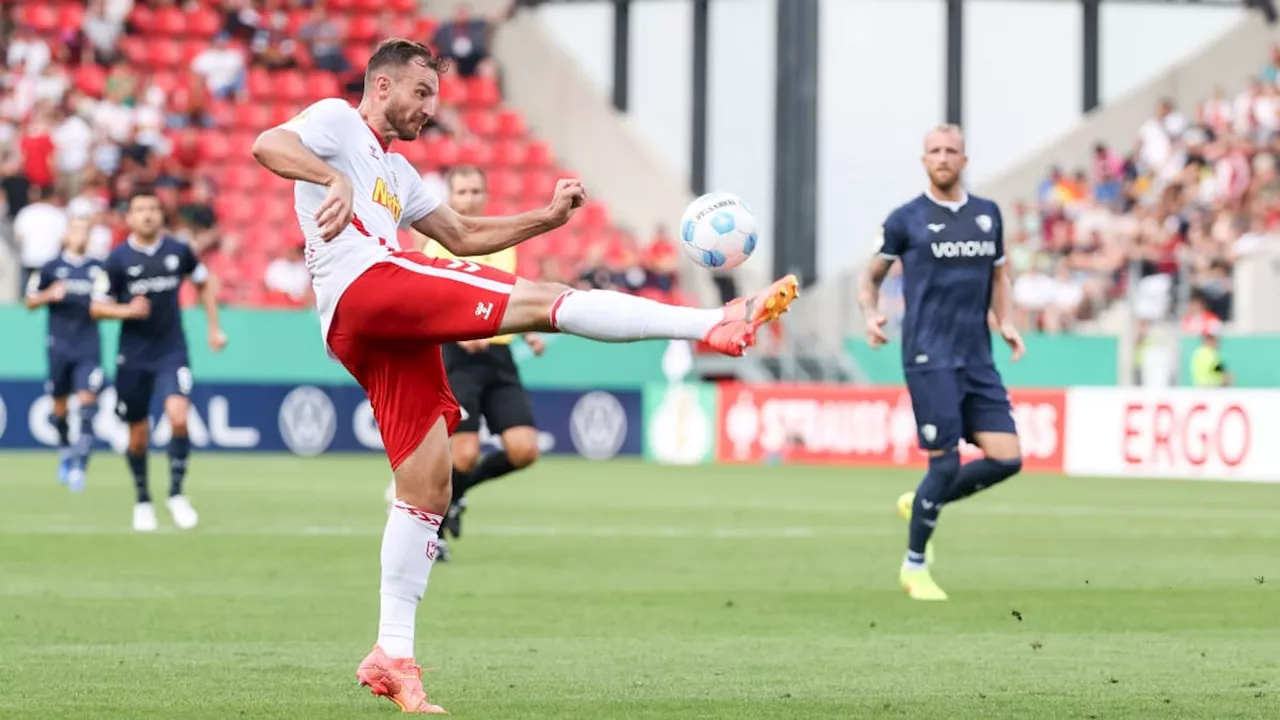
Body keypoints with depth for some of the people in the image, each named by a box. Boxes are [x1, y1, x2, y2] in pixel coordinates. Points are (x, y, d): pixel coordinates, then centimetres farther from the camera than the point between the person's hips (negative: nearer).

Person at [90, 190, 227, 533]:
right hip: (133, 358, 0)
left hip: (172, 352, 0)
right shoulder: (118, 259, -6)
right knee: (138, 435, 7)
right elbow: (97, 307, -1)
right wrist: (126, 310, -20)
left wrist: (214, 328, 13)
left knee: (178, 416, -22)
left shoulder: (179, 251, -1)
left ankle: (176, 493, -7)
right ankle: (143, 501, 28)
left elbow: (205, 283, 18)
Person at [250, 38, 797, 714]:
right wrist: (335, 180, -28)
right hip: (366, 287, -10)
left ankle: (393, 656, 4)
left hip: (391, 328, 10)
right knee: (545, 300, -17)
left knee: (426, 487, 4)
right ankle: (715, 322, -25)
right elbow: (267, 145, -11)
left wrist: (548, 216, 25)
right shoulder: (336, 120, 9)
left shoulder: (396, 172, 35)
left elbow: (462, 235, 36)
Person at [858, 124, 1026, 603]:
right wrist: (871, 316, -9)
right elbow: (872, 276, 10)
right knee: (945, 462, -10)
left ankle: (921, 504, 19)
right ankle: (914, 566, 9)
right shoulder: (906, 220, 0)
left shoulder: (988, 215, 12)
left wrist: (1006, 322, 6)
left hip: (978, 360, 5)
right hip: (930, 359, -5)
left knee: (1007, 459, -5)